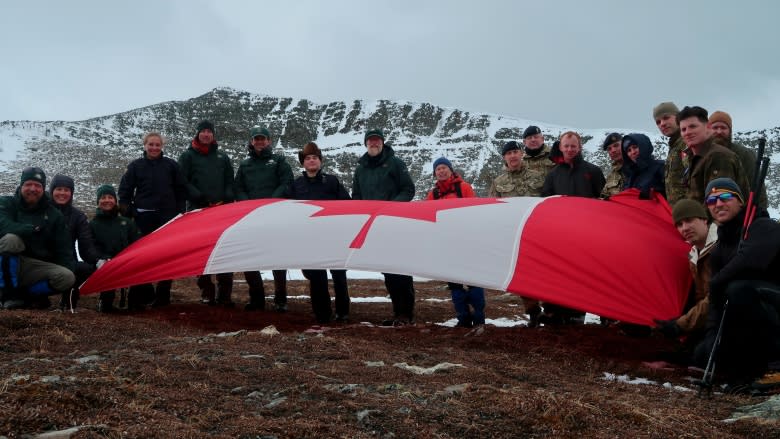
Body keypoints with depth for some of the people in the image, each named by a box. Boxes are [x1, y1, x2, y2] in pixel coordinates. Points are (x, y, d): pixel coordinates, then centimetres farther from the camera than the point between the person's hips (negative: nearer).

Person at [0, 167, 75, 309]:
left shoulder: (54, 215, 8)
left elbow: (64, 249, 2)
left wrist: (70, 271, -13)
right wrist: (32, 229, -24)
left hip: (39, 268, 2)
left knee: (67, 278, -26)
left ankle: (22, 294, -5)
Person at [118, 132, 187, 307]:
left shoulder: (171, 165, 6)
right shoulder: (136, 166, 5)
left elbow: (181, 191, 10)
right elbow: (124, 192, 6)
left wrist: (179, 212, 5)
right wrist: (128, 212, -2)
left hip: (168, 217, 0)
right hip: (144, 218, 0)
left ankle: (163, 294, 7)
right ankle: (145, 293, 9)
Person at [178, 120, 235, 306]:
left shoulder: (222, 157, 18)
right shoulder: (188, 156, 9)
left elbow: (230, 182, 15)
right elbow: (183, 183, 0)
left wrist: (226, 199, -4)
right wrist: (201, 199, -13)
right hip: (197, 210, -2)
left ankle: (225, 293, 1)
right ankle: (206, 292, 6)